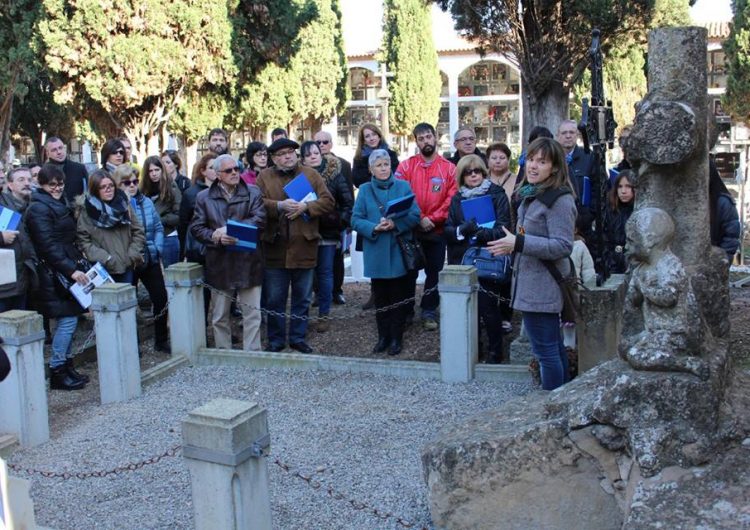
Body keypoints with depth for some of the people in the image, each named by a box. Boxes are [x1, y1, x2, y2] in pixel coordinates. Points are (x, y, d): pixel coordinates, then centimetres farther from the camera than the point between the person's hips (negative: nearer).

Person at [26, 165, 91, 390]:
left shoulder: (60, 204, 19)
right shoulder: (39, 209, -11)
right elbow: (48, 245, -19)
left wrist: (79, 261, 11)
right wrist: (71, 270, -23)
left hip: (67, 269, 9)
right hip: (54, 274, -9)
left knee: (68, 319, 9)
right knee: (68, 319, -9)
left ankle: (67, 365, 17)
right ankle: (57, 371, -1)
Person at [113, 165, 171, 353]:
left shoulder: (146, 202, 5)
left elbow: (158, 228, 11)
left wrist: (157, 248, -3)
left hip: (150, 259, 5)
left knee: (161, 298, 6)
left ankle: (161, 341, 22)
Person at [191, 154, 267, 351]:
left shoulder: (253, 192, 4)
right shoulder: (204, 197, 7)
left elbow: (259, 220, -10)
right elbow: (196, 227, 3)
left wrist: (229, 230, -18)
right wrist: (215, 237, -16)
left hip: (248, 261, -1)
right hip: (219, 263, 1)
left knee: (252, 312, 2)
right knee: (220, 315, 10)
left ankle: (252, 354, 12)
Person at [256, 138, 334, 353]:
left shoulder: (311, 175, 7)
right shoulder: (264, 176, 5)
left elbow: (328, 202, -1)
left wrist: (306, 206, -15)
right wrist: (280, 205, -21)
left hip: (304, 247, 1)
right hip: (274, 248, -1)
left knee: (302, 299, 11)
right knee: (274, 299, 8)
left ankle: (298, 337, 25)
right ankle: (276, 340, 21)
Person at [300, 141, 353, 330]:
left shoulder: (334, 174, 2)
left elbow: (348, 201, 3)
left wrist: (342, 221, -6)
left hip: (328, 232, 0)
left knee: (325, 272, 3)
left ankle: (324, 314, 12)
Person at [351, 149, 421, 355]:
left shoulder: (403, 186, 3)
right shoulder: (365, 190, 5)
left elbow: (415, 215, -3)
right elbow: (356, 220, -1)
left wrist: (396, 224, -19)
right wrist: (374, 228, -18)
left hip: (399, 253, -1)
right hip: (376, 254, 1)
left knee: (398, 297, 5)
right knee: (380, 298, 9)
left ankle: (397, 338, 16)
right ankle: (383, 336, 21)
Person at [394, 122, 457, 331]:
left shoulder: (449, 168, 1)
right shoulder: (406, 166, 0)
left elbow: (452, 199, -4)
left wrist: (432, 219, -14)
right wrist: (419, 219, -15)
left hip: (437, 230, 0)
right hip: (410, 230, 0)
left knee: (434, 272, 7)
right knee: (409, 272, 8)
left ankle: (429, 312, 19)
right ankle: (406, 311, 20)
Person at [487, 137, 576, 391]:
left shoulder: (560, 199, -15)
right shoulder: (532, 194, 15)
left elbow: (562, 246, -22)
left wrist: (518, 243, -26)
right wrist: (511, 243, 13)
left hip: (542, 287, -10)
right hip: (530, 283, 10)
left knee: (546, 350, -5)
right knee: (554, 347, 18)